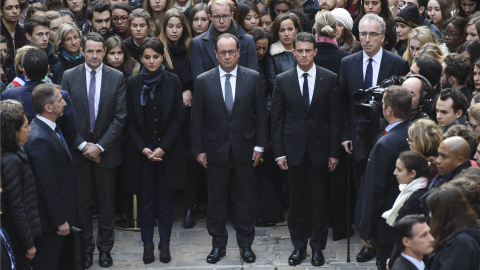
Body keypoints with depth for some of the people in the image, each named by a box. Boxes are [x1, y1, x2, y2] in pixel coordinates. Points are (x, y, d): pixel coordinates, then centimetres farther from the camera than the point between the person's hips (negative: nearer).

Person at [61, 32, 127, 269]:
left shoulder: (117, 78, -3)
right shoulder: (70, 77, -2)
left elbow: (120, 117, -5)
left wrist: (100, 146, -11)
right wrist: (83, 145, -10)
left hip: (106, 150, 0)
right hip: (78, 149, 0)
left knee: (106, 202, 8)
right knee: (81, 201, 6)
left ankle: (105, 247, 21)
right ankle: (86, 246, 18)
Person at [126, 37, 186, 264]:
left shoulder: (172, 81, -1)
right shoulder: (133, 83, 1)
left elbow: (178, 117, -2)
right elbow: (131, 120, 3)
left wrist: (163, 148, -9)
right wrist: (143, 148, -7)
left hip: (168, 149, 0)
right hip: (143, 149, 0)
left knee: (166, 198, 5)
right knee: (145, 199, 3)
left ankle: (165, 243, 14)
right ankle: (147, 243, 12)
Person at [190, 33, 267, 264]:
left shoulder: (253, 78, 0)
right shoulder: (203, 81, 0)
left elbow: (260, 114, 2)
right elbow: (197, 119, 2)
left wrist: (259, 145, -2)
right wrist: (199, 149, -1)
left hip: (245, 148, 0)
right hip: (216, 149, 0)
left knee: (246, 197, 6)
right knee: (216, 198, 7)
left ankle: (246, 243, 17)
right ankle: (218, 244, 17)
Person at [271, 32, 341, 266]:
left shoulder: (329, 79, 0)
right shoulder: (282, 80, 2)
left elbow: (335, 118, 1)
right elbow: (276, 119, 4)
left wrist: (334, 152, -3)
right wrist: (279, 153, -2)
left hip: (319, 148, -1)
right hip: (294, 149, 1)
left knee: (319, 201, 4)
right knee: (297, 201, 6)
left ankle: (317, 247, 16)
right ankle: (298, 245, 17)